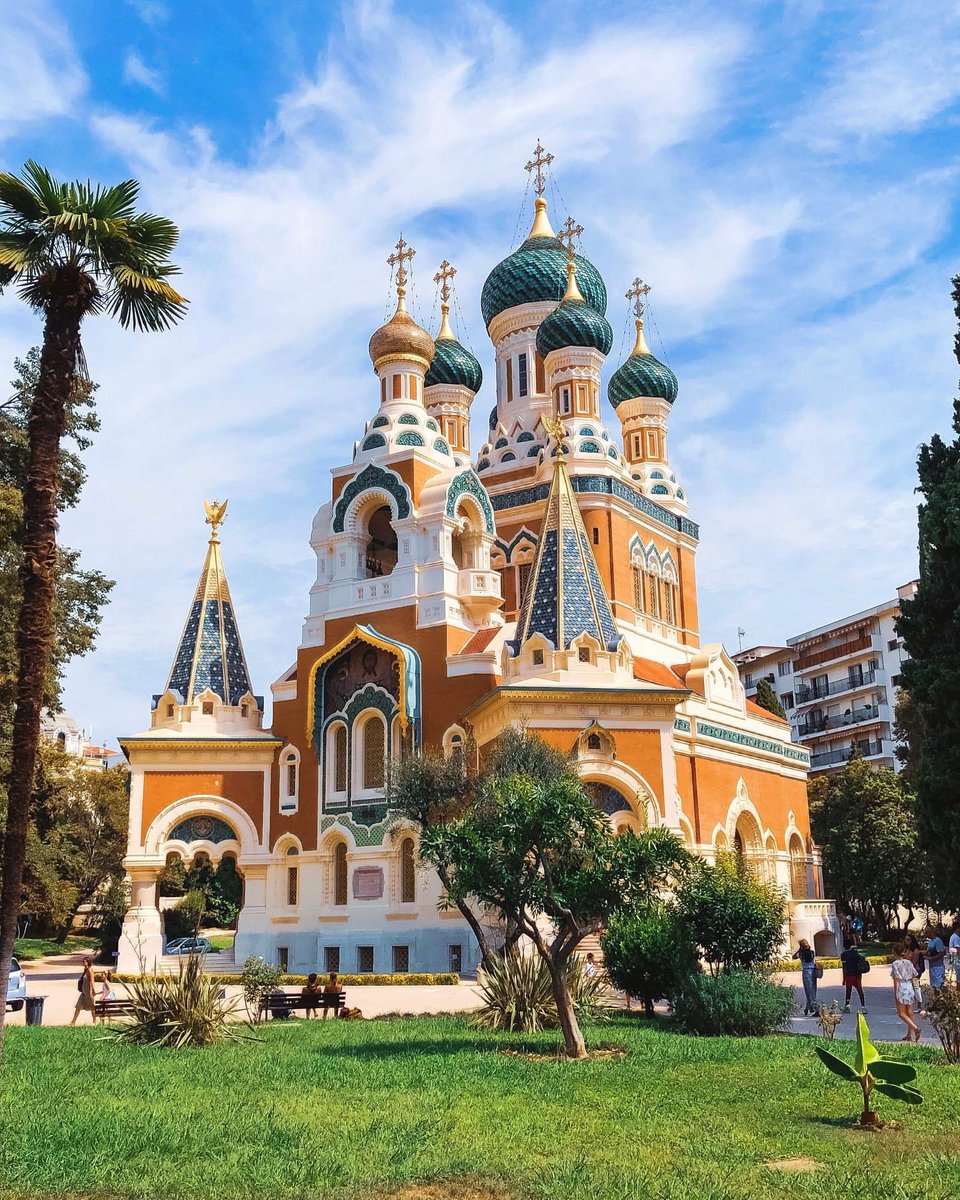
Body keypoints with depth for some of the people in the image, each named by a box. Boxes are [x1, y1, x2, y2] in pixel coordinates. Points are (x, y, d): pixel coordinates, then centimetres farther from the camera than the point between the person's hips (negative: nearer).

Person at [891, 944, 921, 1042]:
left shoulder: (896, 963, -11)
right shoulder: (909, 962, 5)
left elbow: (896, 980, -13)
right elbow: (914, 976, 8)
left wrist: (895, 994, -9)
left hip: (901, 988, -6)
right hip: (910, 987, 6)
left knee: (902, 1013, 0)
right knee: (909, 1013, 12)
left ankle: (915, 1028, -18)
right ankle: (910, 1034, 15)